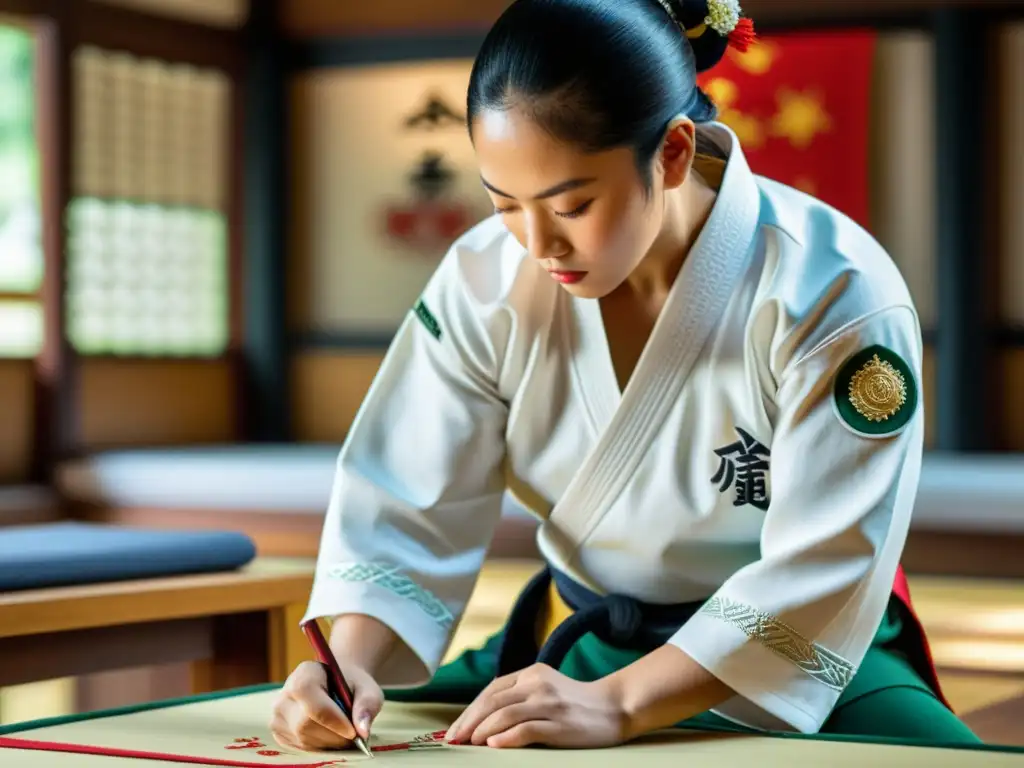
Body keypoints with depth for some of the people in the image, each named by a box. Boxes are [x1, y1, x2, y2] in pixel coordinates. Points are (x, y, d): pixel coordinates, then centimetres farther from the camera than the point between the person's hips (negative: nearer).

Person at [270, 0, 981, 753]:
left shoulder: (833, 295, -21)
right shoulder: (490, 277, -8)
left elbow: (818, 577, -24)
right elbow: (409, 507, -6)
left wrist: (618, 705, -33)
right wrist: (351, 662, -25)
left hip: (799, 676, -3)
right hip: (577, 654, 3)